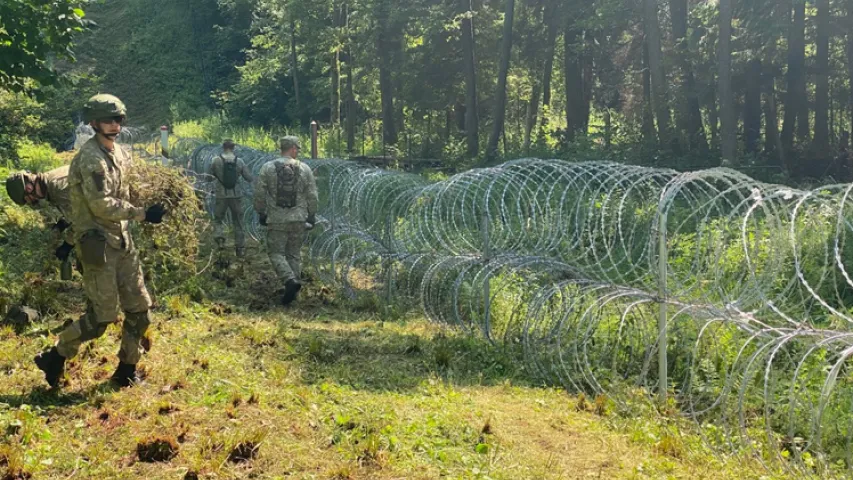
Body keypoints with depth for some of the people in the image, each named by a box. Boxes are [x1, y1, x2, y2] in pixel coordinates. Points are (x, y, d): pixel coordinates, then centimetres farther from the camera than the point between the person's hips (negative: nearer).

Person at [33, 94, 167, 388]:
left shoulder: (121, 154, 12)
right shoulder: (90, 157, -15)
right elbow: (102, 205, -21)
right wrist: (142, 214, -17)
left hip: (122, 242, 8)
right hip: (98, 244, -8)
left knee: (139, 309, 9)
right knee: (102, 316, -7)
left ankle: (126, 370, 23)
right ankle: (55, 359, 13)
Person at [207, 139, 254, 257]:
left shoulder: (216, 161, -5)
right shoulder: (239, 161, -2)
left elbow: (209, 177, 1)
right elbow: (249, 178, 2)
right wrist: (254, 181, 23)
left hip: (221, 195, -1)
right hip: (236, 195, 1)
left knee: (218, 219, 15)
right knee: (238, 222, 11)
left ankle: (219, 237, -10)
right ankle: (240, 248, 13)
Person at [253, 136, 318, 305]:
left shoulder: (268, 168, -3)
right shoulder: (304, 169, 0)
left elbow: (259, 193, -3)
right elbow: (312, 196, 1)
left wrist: (261, 213, 10)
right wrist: (312, 215, 11)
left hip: (277, 219, -2)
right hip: (298, 219, 2)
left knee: (276, 254, 4)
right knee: (293, 254, 12)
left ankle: (290, 281, -18)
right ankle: (291, 290, 13)